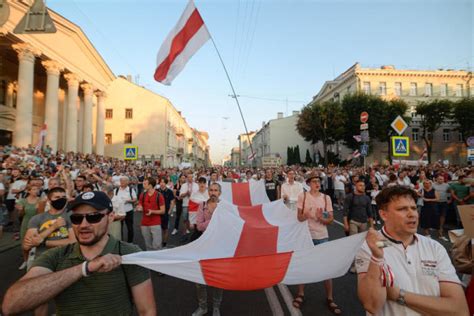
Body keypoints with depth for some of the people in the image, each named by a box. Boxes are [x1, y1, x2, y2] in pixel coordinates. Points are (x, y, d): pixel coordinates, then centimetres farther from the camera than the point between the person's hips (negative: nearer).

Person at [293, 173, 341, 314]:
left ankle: (330, 298, 26)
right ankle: (300, 294, 31)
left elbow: (331, 218, -1)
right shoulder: (302, 196, -7)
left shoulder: (326, 198, -1)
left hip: (322, 236, 1)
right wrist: (305, 215, -27)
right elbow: (299, 217, -6)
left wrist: (322, 218, -20)